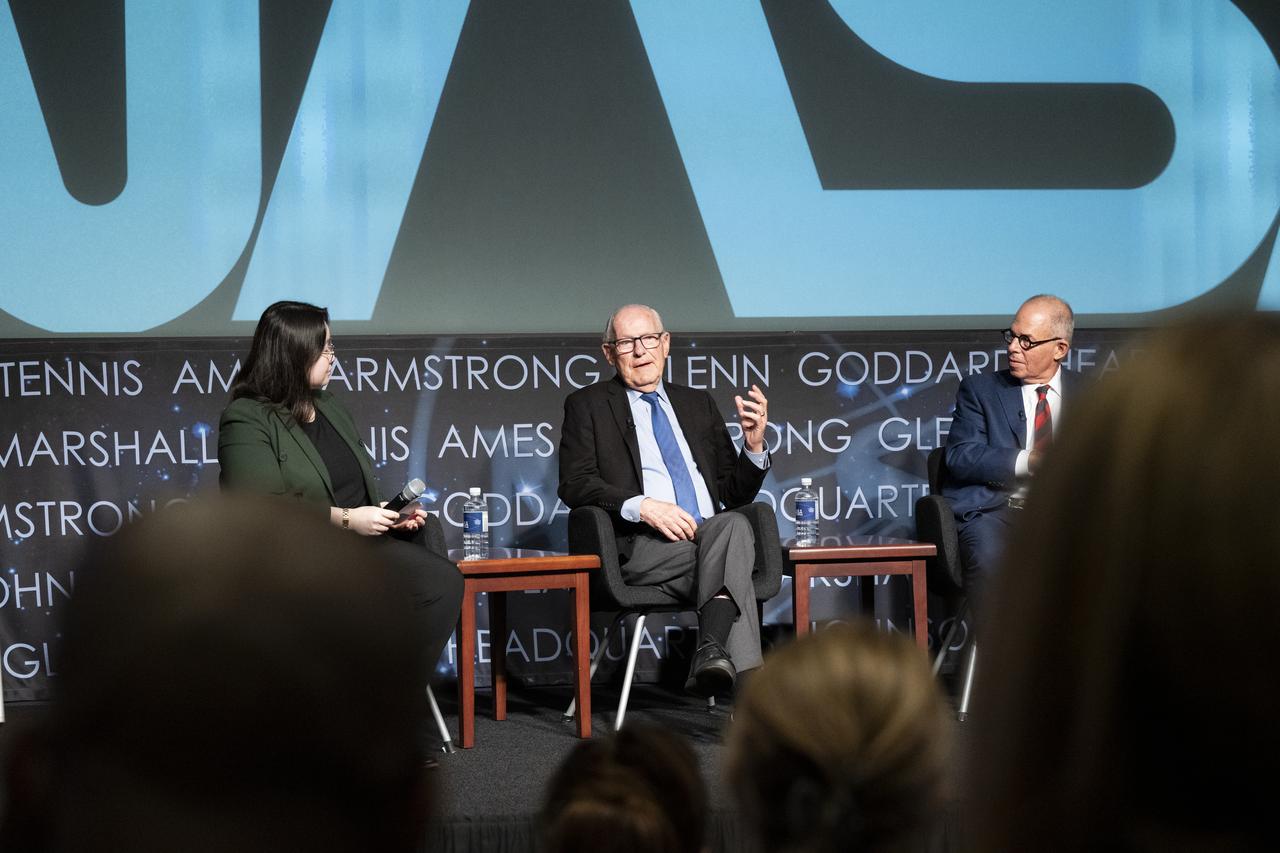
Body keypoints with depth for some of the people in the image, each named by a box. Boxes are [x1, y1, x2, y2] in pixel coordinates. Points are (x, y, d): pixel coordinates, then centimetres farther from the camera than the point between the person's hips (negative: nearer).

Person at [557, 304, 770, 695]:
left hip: (715, 532, 4)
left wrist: (754, 444, 3)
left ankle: (712, 652, -48)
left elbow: (734, 494, 24)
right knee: (732, 546, -33)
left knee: (734, 525, -33)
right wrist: (642, 507, -17)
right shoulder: (587, 405, 14)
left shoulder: (698, 404, 26)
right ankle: (745, 682, -44)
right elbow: (575, 485, -1)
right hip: (640, 547, -4)